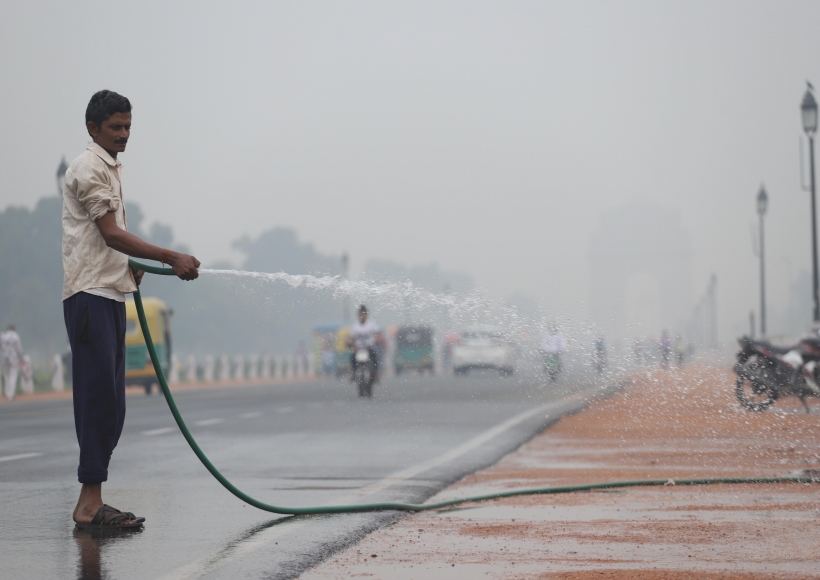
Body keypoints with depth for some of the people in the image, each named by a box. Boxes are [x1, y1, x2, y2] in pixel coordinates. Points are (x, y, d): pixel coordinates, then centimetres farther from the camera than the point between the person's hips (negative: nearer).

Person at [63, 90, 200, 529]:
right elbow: (111, 234, -17)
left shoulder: (112, 168, 21)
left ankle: (92, 504, 8)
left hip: (112, 294, 10)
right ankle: (89, 503, -15)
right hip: (89, 295, -10)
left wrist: (132, 266, 12)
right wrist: (172, 258, -22)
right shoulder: (88, 168, -9)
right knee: (98, 396, -14)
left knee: (109, 402, 7)